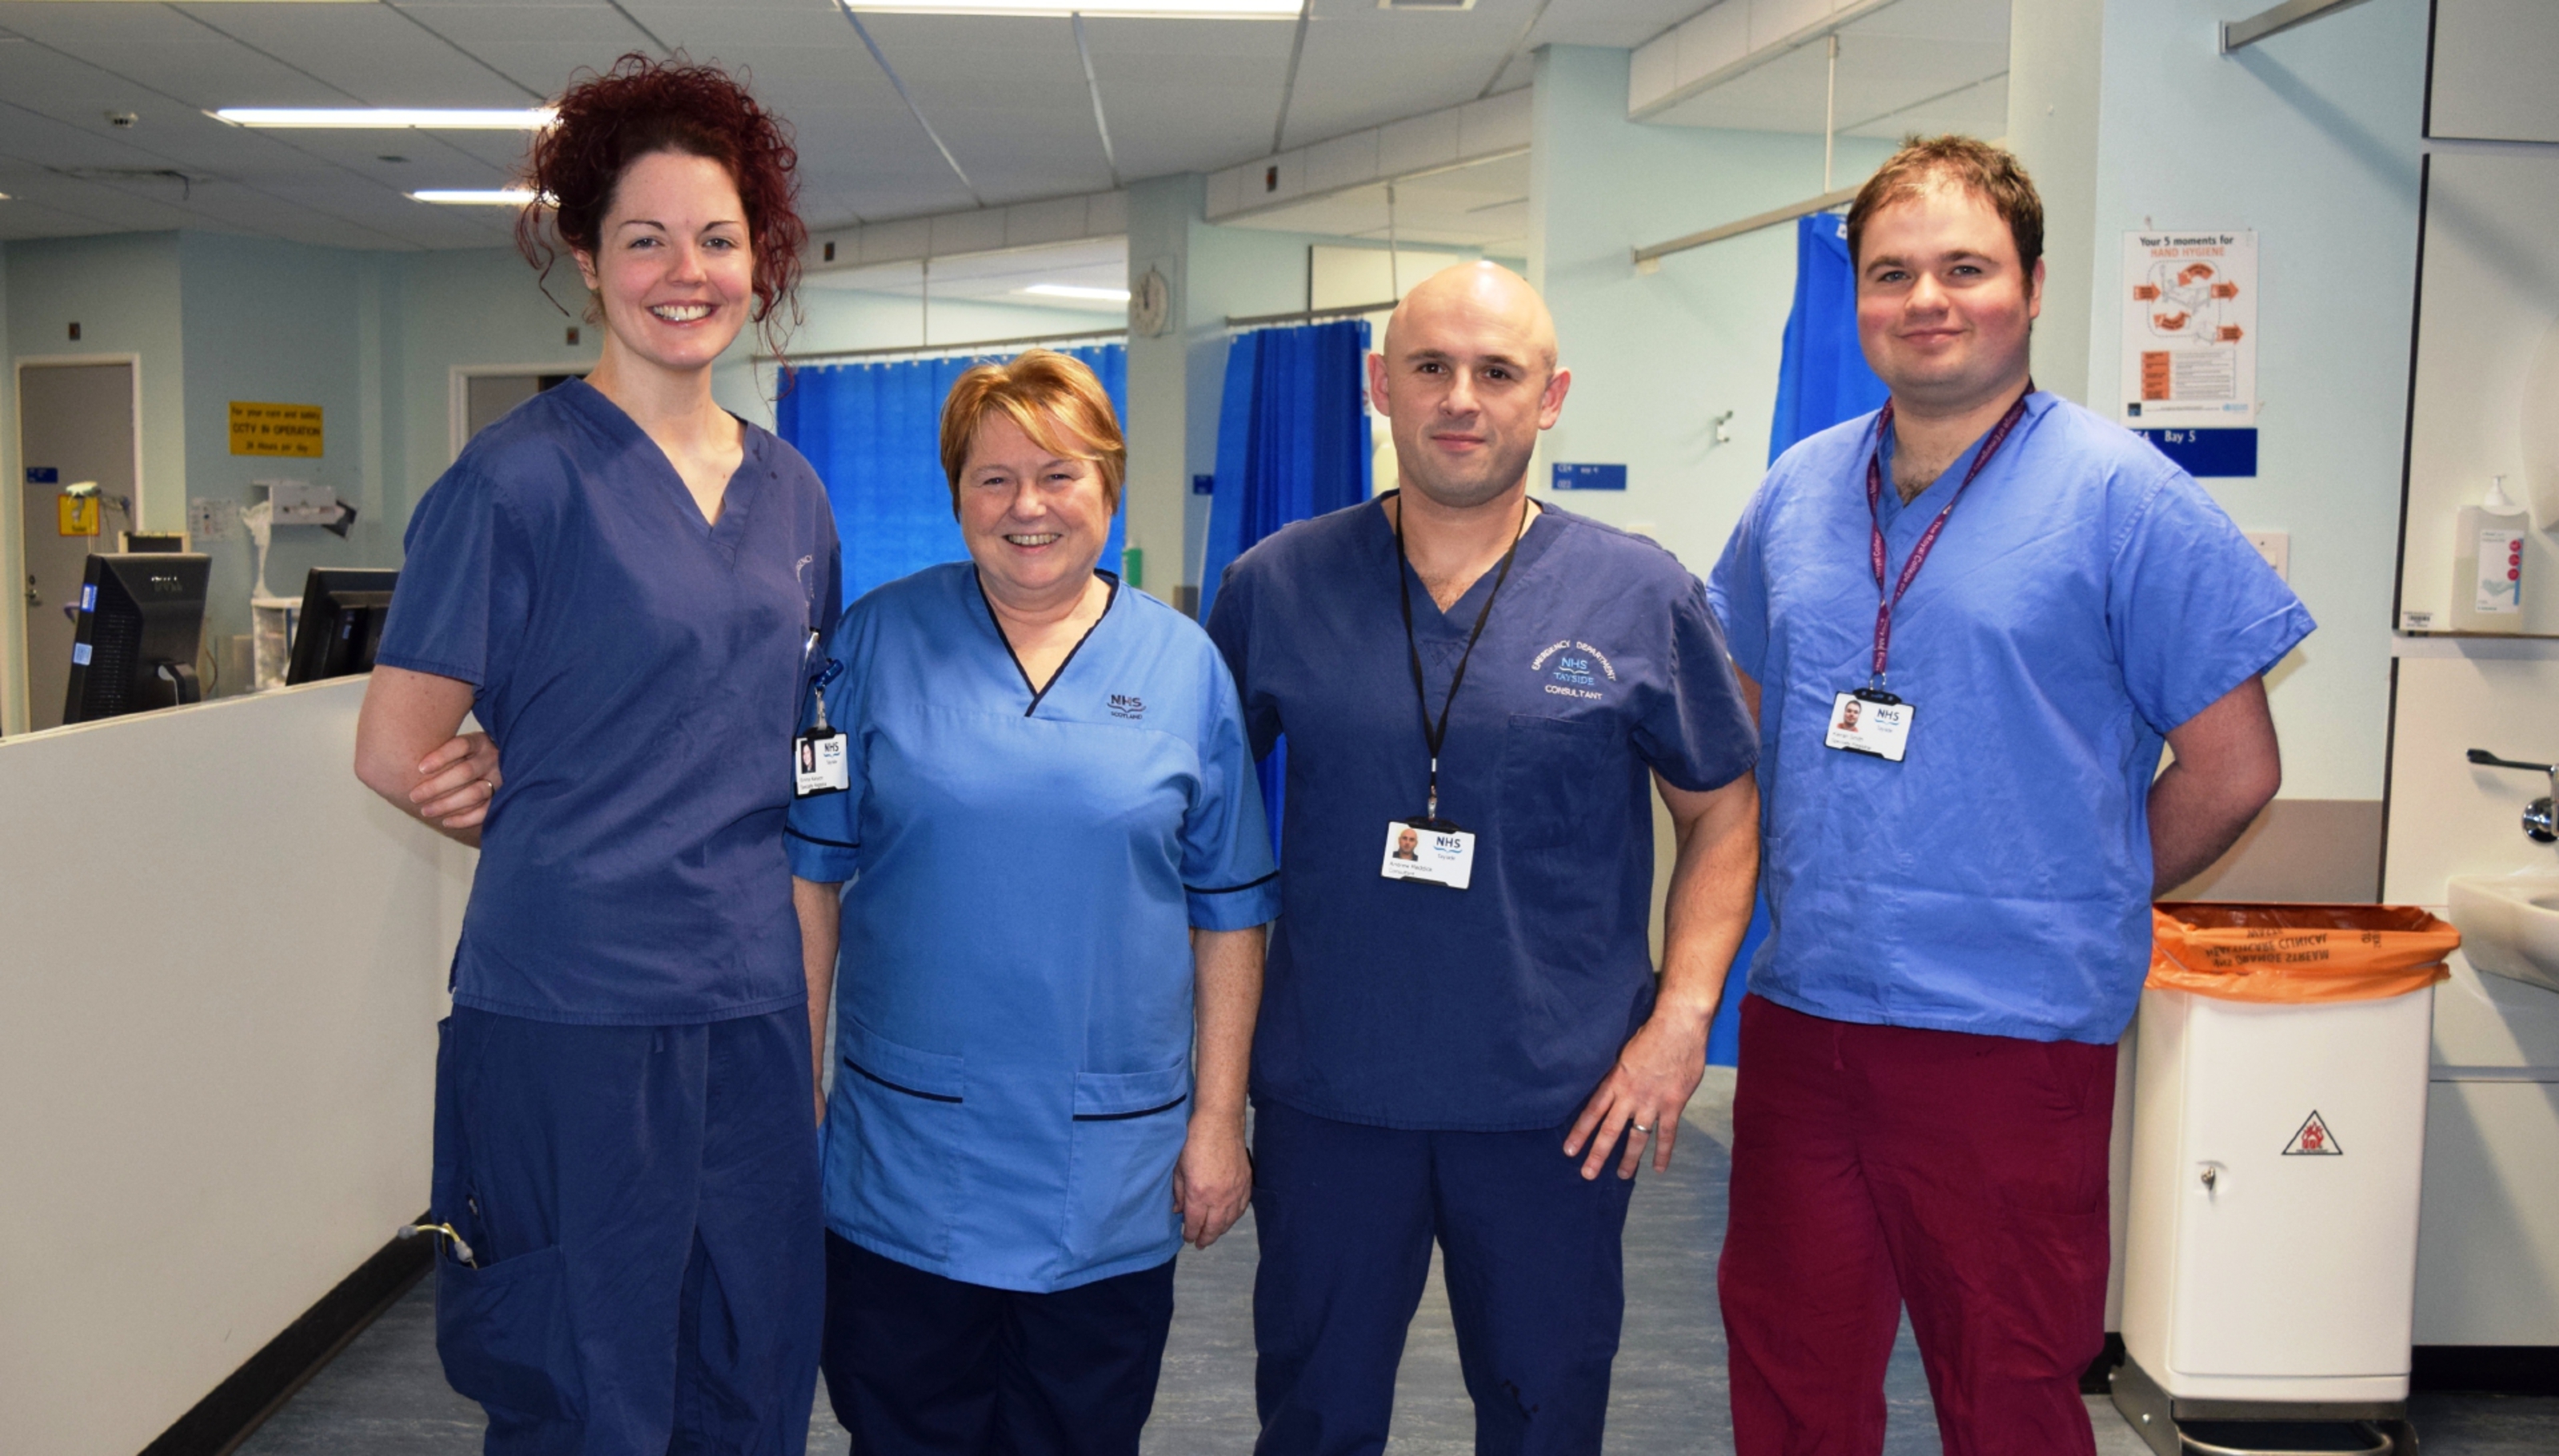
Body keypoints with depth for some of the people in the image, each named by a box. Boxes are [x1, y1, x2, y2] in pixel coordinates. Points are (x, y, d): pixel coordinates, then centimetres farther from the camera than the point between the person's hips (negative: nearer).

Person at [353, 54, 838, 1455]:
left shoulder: (789, 494, 10)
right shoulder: (521, 475, -8)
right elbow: (396, 752, -7)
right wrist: (568, 842, -1)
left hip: (755, 1005, 6)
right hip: (572, 1010, -5)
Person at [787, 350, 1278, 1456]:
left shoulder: (1186, 666, 1)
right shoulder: (879, 640, 0)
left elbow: (1228, 916, 4)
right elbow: (810, 874, 2)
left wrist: (1219, 1122, 1)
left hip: (1112, 1176, 1)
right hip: (906, 1153, 0)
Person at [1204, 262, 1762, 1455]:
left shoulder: (1644, 597, -3)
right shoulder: (1274, 586, -1)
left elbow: (1722, 815, 4)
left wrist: (1681, 1019, -6)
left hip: (1562, 1109, 0)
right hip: (1324, 1094, 1)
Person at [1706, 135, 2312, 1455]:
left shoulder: (2119, 495, -7)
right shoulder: (1797, 490, 8)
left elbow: (2232, 769, -5)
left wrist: (2067, 906, 3)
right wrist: (1815, 892, 9)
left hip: (2012, 1043, -4)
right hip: (1799, 1019, 5)